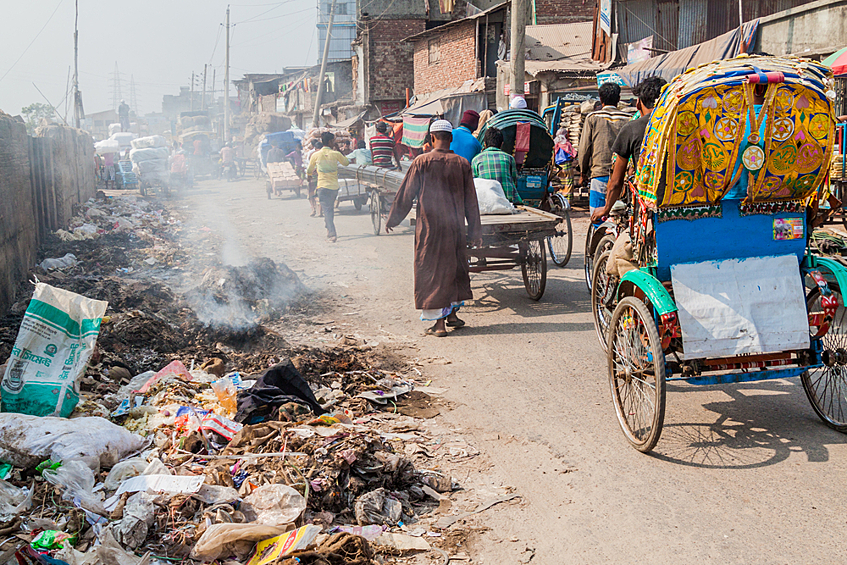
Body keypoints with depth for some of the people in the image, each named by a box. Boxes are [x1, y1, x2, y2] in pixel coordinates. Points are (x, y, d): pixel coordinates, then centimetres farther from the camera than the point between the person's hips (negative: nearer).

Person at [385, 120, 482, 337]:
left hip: (429, 227, -2)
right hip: (455, 227, 2)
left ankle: (439, 323, 3)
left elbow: (406, 194, -1)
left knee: (432, 271, 4)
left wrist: (393, 220, 12)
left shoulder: (421, 162, -6)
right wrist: (475, 232, 12)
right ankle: (452, 313, 25)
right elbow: (471, 201, 5)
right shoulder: (462, 164, 1)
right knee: (455, 268, 18)